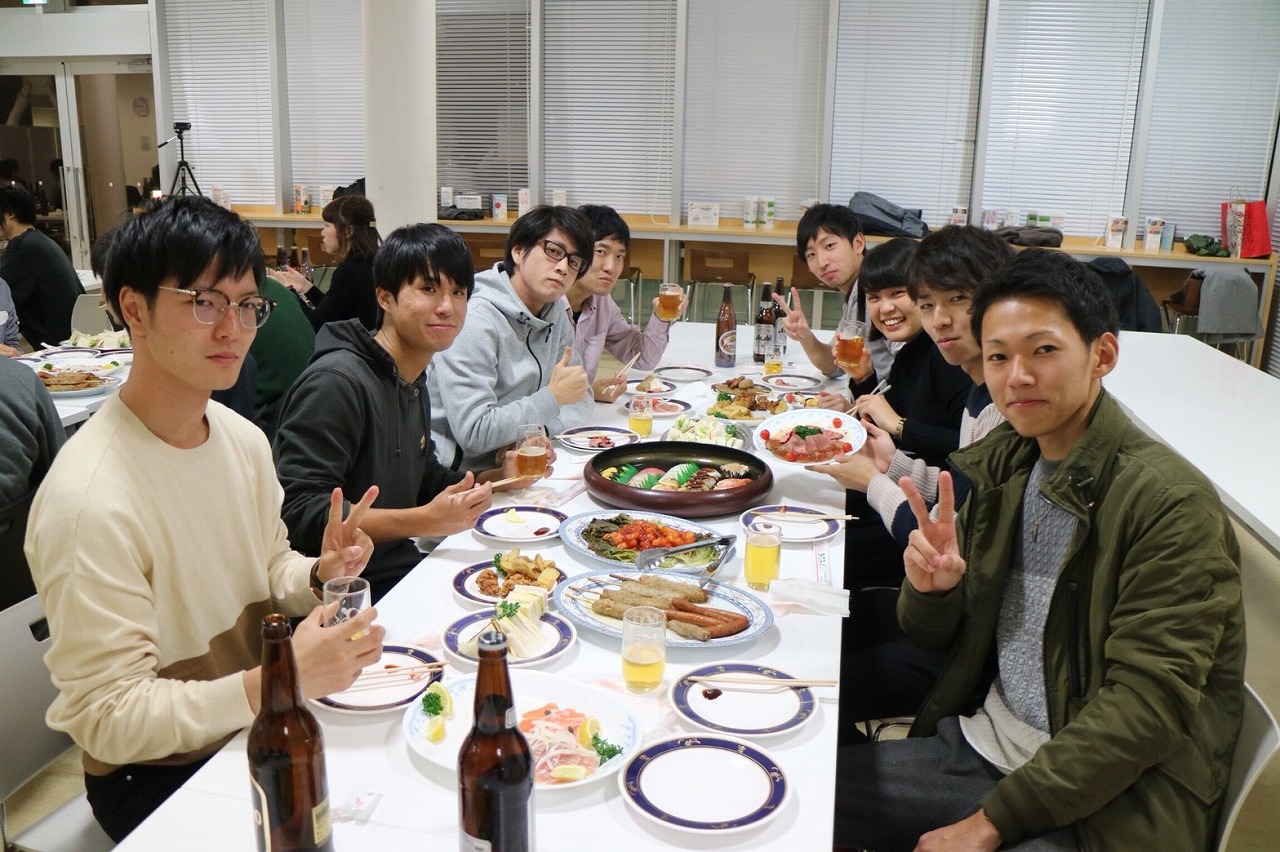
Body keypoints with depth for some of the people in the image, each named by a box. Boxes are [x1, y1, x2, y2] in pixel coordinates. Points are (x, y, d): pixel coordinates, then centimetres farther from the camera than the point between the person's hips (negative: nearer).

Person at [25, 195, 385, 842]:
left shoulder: (244, 438, -1)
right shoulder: (89, 500, -25)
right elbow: (108, 720, -22)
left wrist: (319, 576, -10)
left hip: (264, 720, 7)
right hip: (157, 775, -6)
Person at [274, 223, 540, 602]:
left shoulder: (415, 383, 12)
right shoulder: (335, 382, -19)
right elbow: (298, 514, -24)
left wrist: (498, 477, 6)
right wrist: (427, 521, -29)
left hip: (401, 568, 9)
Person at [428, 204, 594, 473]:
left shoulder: (555, 312, 6)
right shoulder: (474, 321, -18)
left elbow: (582, 396, 9)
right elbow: (474, 434, -23)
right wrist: (553, 397, -17)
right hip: (458, 478, -8)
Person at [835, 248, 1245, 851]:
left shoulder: (1170, 504, -17)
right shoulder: (1002, 464, 3)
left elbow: (1144, 708, -20)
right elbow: (938, 638, 9)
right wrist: (932, 588, -14)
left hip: (1106, 803, -6)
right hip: (984, 744, 6)